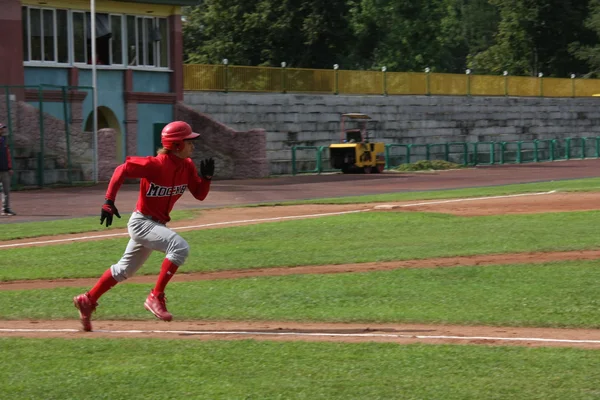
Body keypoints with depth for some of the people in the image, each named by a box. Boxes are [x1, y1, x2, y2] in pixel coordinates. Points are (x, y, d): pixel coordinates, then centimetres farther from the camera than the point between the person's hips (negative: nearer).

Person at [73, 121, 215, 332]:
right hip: (141, 222, -9)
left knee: (125, 270, 20)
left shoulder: (187, 166, 0)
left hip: (157, 225, 9)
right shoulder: (155, 165, -23)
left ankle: (87, 300, 35)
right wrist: (109, 202, -23)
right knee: (180, 247, -29)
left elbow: (200, 195, 5)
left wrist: (206, 177, -15)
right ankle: (156, 297, -22)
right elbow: (121, 170, -19)